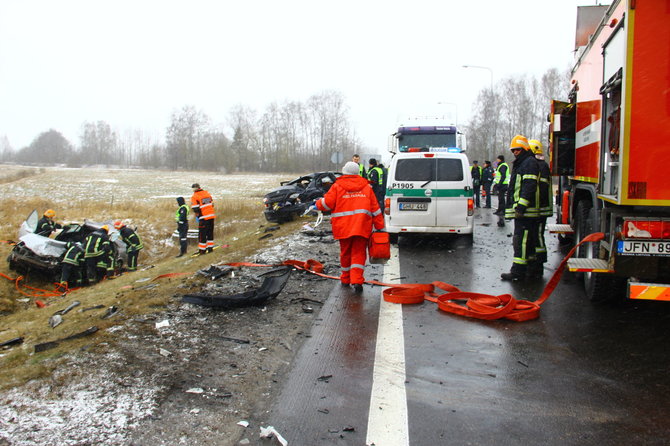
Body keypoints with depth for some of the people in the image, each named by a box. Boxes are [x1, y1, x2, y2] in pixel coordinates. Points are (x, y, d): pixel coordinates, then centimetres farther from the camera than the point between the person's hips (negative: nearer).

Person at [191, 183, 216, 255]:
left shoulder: (194, 197, -8)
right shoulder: (207, 193, 10)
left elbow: (195, 209, -11)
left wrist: (197, 216, 4)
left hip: (204, 218, -6)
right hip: (212, 216, 6)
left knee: (202, 234, 2)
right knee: (210, 233, 16)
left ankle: (202, 250, 5)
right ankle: (210, 248, 20)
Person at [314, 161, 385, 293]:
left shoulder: (337, 186, 1)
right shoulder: (366, 187, 9)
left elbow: (328, 202, -4)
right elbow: (375, 208, 8)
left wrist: (317, 205, 17)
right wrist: (380, 226, 12)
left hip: (343, 227, 0)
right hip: (362, 227, 0)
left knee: (345, 253, 15)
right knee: (359, 253, 1)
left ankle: (345, 279, 27)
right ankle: (357, 281, -13)